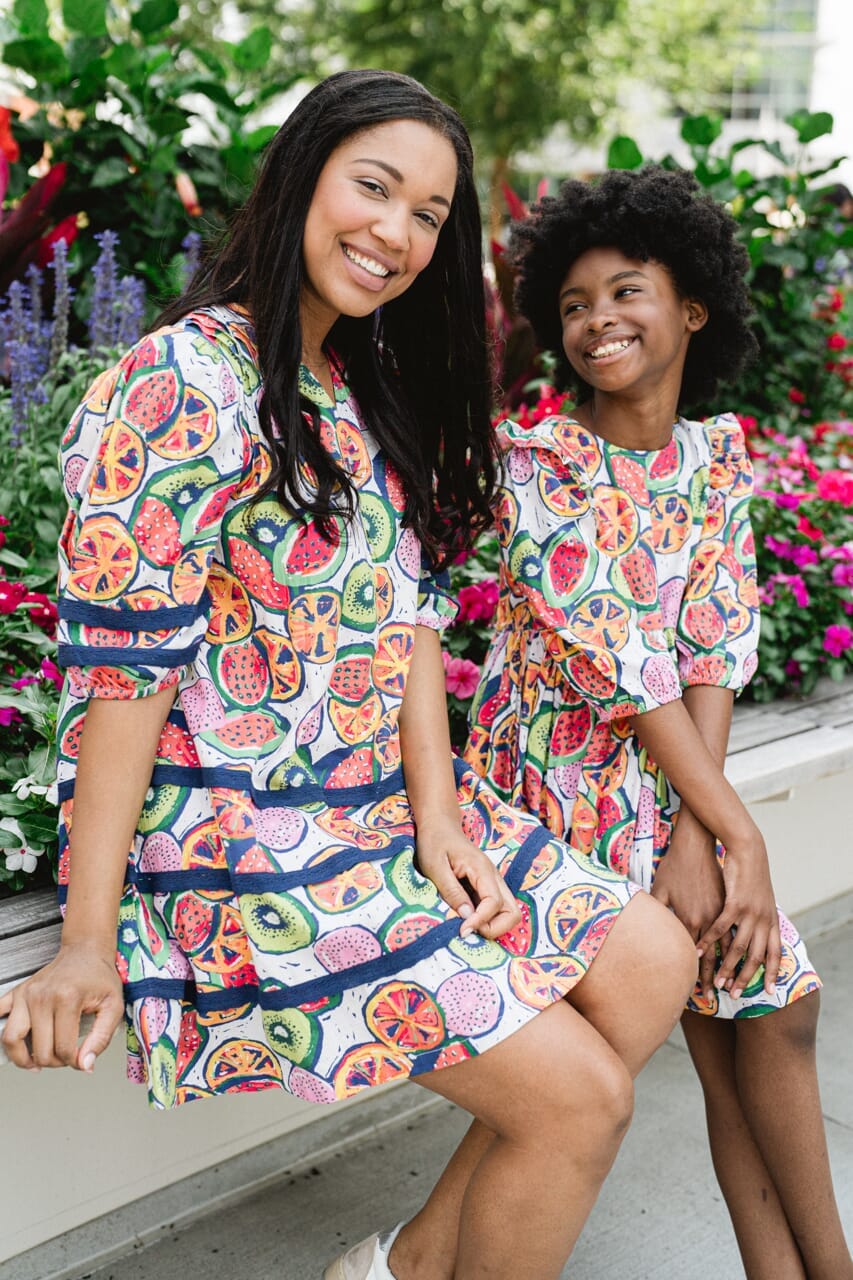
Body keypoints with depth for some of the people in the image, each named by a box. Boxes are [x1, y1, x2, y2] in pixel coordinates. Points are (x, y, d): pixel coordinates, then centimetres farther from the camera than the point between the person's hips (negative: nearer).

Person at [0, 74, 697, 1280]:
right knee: (581, 1097, -10)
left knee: (654, 963, 4)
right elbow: (122, 660, -20)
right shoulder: (182, 386, -16)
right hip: (249, 840, -9)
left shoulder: (366, 390, 12)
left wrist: (437, 808, -4)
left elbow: (410, 605, 8)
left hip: (393, 806, 9)